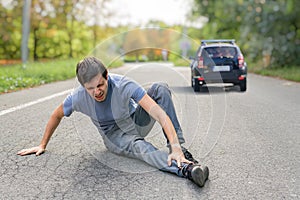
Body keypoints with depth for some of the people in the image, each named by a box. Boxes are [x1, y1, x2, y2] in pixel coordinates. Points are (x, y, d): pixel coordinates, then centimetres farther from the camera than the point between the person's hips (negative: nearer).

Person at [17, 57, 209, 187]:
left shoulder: (124, 85, -31)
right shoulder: (78, 98, -23)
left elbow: (160, 113, -37)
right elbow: (56, 116, 0)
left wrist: (175, 147, -45)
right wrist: (42, 145, 6)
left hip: (136, 122, 0)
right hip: (115, 135, 0)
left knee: (161, 88, -27)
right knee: (138, 146, -38)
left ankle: (180, 148, -27)